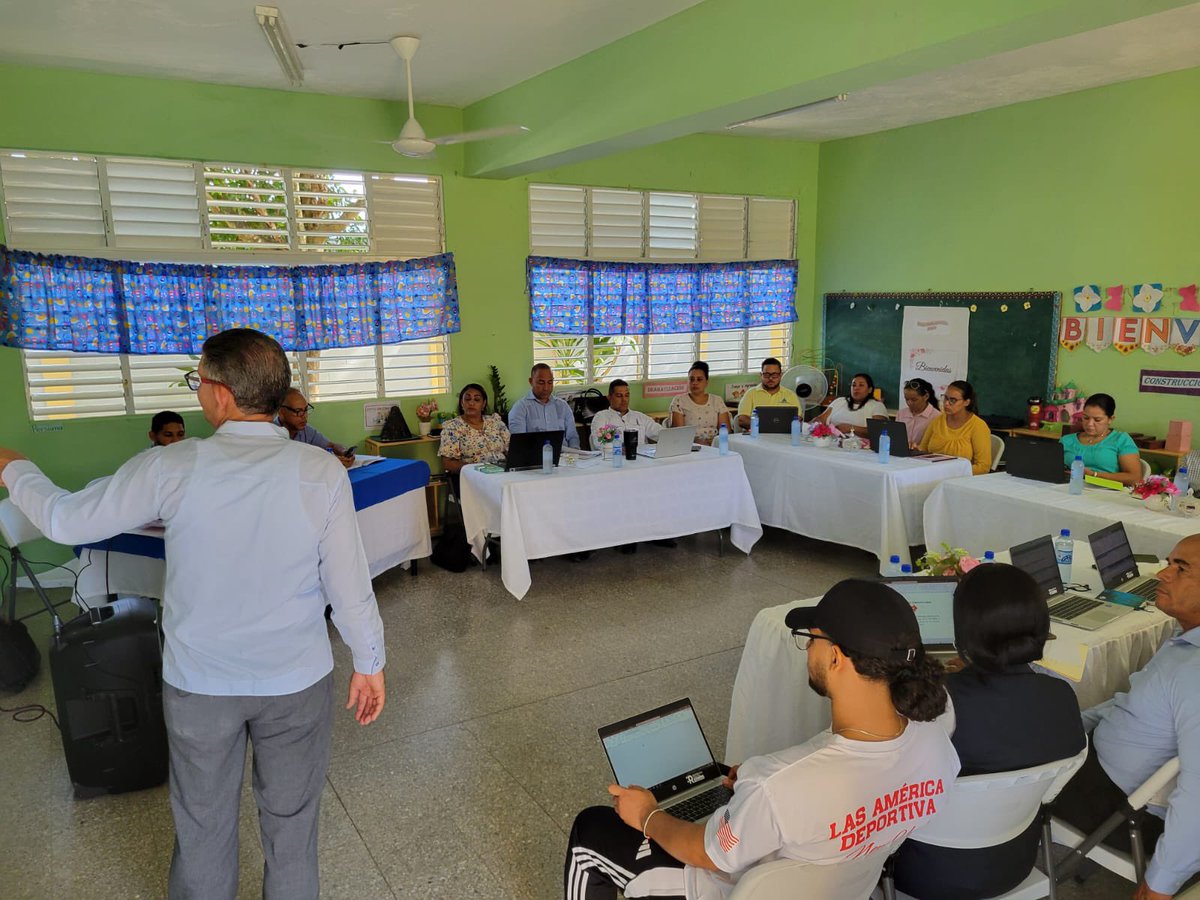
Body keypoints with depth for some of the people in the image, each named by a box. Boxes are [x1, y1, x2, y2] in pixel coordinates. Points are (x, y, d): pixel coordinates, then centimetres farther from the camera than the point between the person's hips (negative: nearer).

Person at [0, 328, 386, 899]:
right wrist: (369, 663, 3)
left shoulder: (172, 469, -17)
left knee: (203, 828, 22)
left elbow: (65, 520, -2)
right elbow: (350, 586, -13)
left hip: (198, 682, 1)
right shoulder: (322, 473, -18)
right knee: (291, 824, 18)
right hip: (297, 681, 0)